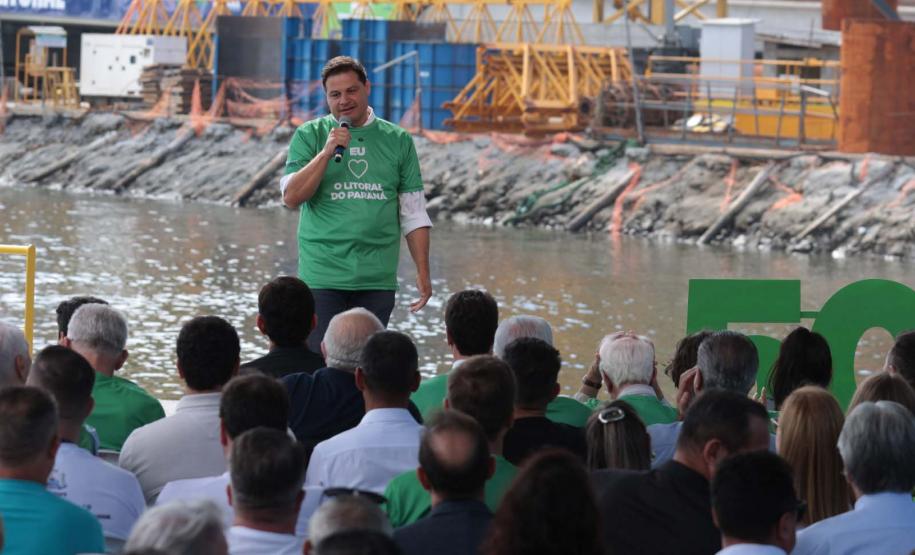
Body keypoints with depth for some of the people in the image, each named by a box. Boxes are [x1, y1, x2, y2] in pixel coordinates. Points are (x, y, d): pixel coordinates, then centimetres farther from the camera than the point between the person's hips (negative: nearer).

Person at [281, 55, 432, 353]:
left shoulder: (398, 141, 9)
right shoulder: (309, 136, 5)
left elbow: (414, 214, 10)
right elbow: (291, 197, -6)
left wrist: (423, 273, 4)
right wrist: (327, 151, -14)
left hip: (378, 280, 1)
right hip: (323, 275, -1)